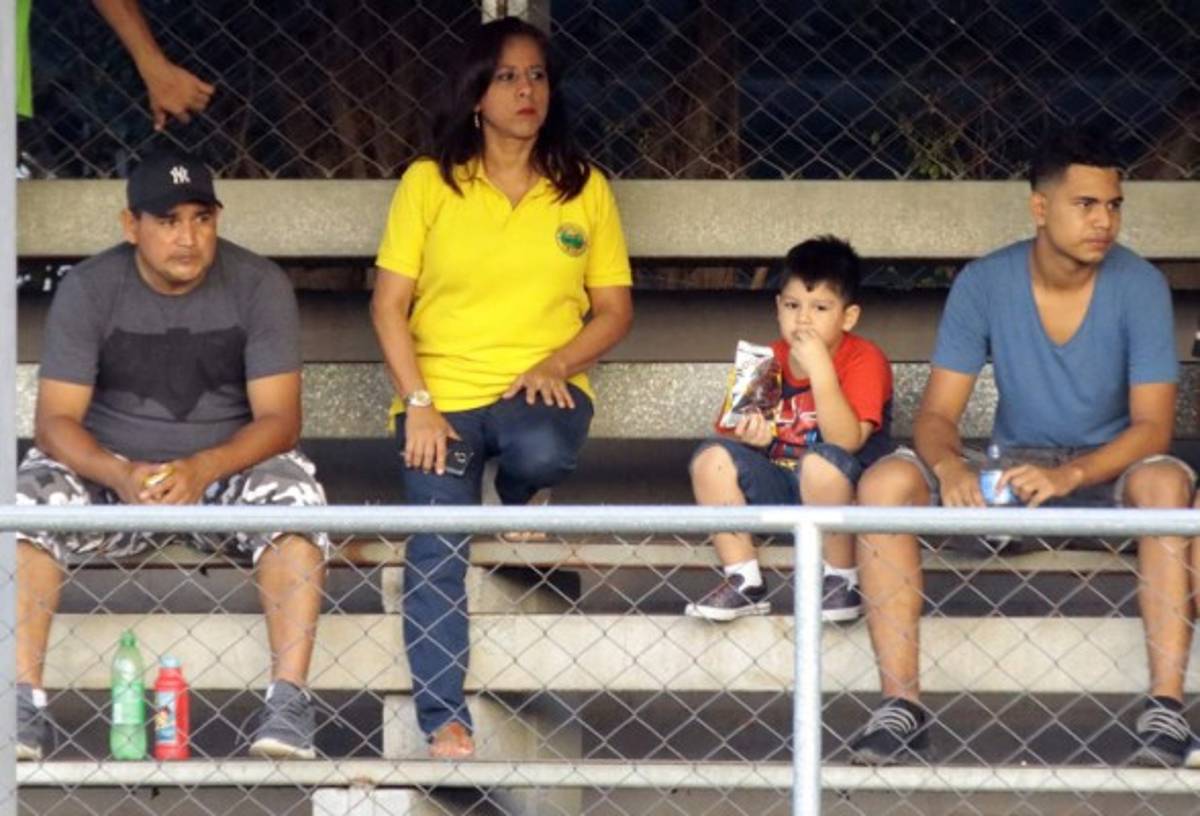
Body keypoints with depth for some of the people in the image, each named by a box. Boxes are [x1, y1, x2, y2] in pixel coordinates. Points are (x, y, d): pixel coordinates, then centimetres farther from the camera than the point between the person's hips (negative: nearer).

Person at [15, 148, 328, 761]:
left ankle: (289, 705, -35)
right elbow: (55, 420, -12)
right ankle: (24, 709, -30)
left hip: (228, 466, -1)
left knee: (293, 492, -33)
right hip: (110, 470, 1)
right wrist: (118, 475, -34)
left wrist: (201, 470, -33)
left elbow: (279, 419, -13)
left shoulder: (259, 285, -9)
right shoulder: (88, 289, -8)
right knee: (29, 496, -29)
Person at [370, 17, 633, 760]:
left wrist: (556, 364, -11)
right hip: (444, 392, -1)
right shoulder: (429, 183, 2)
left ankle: (515, 495, 5)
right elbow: (389, 305, 1)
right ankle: (444, 721, -16)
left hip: (542, 386, 1)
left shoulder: (584, 188, 6)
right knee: (437, 552, -20)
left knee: (541, 453, -34)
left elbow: (615, 308, 8)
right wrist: (418, 403, -11)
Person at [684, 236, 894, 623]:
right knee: (712, 457, -16)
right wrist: (751, 435, -15)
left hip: (847, 494, -5)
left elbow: (846, 441, -26)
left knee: (821, 461, -37)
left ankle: (842, 581, -17)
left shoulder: (864, 360, -13)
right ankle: (744, 582, -12)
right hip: (779, 488, 5)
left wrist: (819, 369, -31)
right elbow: (751, 431, 10)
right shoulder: (770, 361, 3)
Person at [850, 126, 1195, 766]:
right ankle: (900, 707, -27)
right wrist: (951, 467, -33)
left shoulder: (1138, 286, -12)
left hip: (1106, 473, -2)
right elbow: (937, 413, -8)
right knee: (885, 482, -25)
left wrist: (1068, 475, -35)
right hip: (1010, 472, 2)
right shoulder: (983, 284, -7)